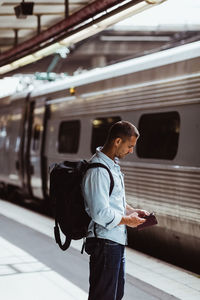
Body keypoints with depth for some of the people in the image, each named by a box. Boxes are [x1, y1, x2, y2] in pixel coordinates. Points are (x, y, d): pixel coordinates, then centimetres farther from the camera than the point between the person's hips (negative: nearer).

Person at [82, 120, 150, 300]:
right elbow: (101, 214, -26)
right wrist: (127, 220, -13)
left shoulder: (113, 164, 12)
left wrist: (132, 211, 10)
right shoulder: (98, 171, -22)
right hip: (105, 243, -11)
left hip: (117, 241, 11)